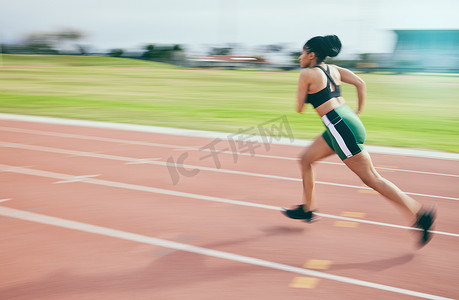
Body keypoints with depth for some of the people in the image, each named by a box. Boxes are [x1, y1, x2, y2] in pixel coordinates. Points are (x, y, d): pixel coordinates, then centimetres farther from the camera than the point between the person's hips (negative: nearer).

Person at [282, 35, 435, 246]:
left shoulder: (307, 74, -6)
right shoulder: (333, 69, 15)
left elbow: (299, 108, -1)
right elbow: (360, 83, 11)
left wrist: (302, 94, 19)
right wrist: (358, 112, 19)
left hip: (340, 127, -10)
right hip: (347, 121, 10)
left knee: (371, 179, -5)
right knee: (305, 159, 19)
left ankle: (421, 215, -2)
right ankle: (308, 210, 28)